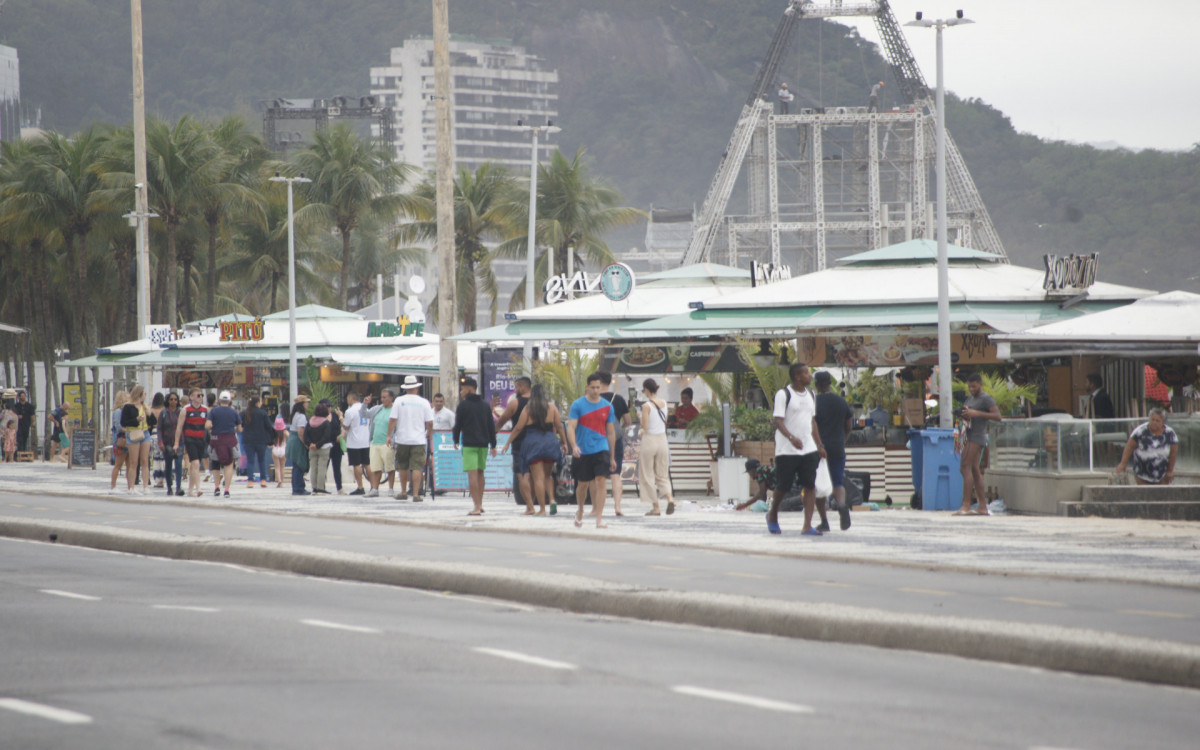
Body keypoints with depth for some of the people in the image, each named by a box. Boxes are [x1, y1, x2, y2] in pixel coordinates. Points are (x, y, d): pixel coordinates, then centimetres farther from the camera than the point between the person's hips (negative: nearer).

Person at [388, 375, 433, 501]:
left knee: (403, 467, 15)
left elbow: (392, 420, -5)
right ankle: (416, 494, -9)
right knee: (417, 467, -3)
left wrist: (389, 435, 2)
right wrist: (429, 435, 17)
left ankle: (403, 492, 23)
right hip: (419, 440, -1)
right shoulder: (424, 403, -2)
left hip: (402, 439, 1)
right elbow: (429, 423, -1)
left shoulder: (399, 401, -2)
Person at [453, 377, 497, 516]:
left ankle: (477, 507, -16)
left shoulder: (463, 405, -4)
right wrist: (493, 445, 15)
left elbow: (457, 425, -2)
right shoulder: (485, 406, 12)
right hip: (483, 444, 6)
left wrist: (456, 440, 12)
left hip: (469, 444, -6)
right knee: (480, 473, 18)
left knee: (472, 475, -9)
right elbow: (491, 426, 12)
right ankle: (480, 504, 23)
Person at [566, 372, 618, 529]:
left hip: (601, 450, 1)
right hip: (583, 451, -1)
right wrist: (574, 446, -25)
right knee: (582, 484, 10)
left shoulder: (607, 407, 5)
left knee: (600, 481, -13)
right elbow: (571, 427, -7)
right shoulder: (578, 405, -2)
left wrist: (612, 457, 13)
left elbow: (611, 432, 12)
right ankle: (580, 511, 37)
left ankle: (599, 518, -12)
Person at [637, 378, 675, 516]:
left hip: (649, 439, -5)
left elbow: (645, 426, -18)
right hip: (662, 439, 5)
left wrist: (640, 419, 1)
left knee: (647, 475, 6)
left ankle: (655, 507, 4)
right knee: (663, 475, 12)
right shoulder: (664, 403, 5)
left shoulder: (646, 405, -14)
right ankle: (669, 498, -13)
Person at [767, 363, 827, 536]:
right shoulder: (783, 394, -9)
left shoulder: (810, 395, 14)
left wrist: (819, 445, 19)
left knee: (810, 486, -6)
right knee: (783, 487, 3)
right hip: (787, 450, -6)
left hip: (809, 449, 6)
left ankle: (807, 526, -7)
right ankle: (772, 515, 30)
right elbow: (779, 421, -15)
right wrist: (791, 438, -31)